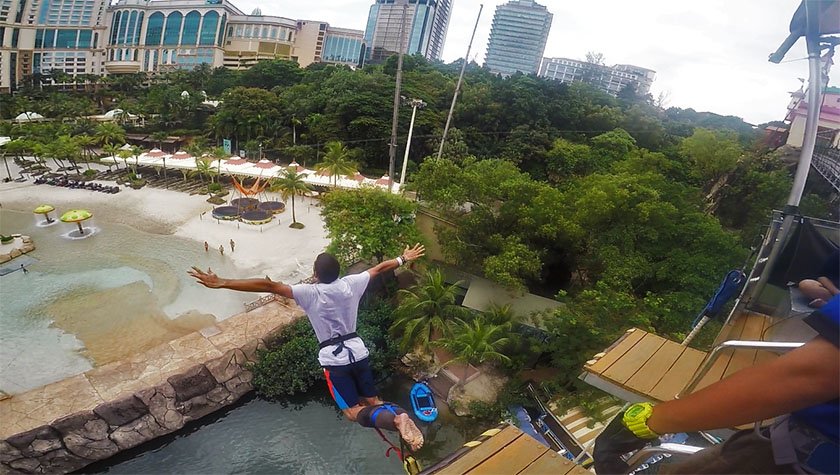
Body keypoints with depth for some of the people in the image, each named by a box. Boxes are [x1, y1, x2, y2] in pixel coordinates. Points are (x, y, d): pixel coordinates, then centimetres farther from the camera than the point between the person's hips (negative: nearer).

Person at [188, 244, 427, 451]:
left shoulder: (309, 293, -14)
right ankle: (400, 412, -21)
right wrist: (404, 259, 28)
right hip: (358, 352, 4)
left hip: (334, 359, -4)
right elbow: (379, 268, 12)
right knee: (373, 402, 15)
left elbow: (269, 285, -21)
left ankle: (394, 419, -29)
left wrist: (222, 283, -22)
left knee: (354, 411, 4)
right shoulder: (350, 284, -2)